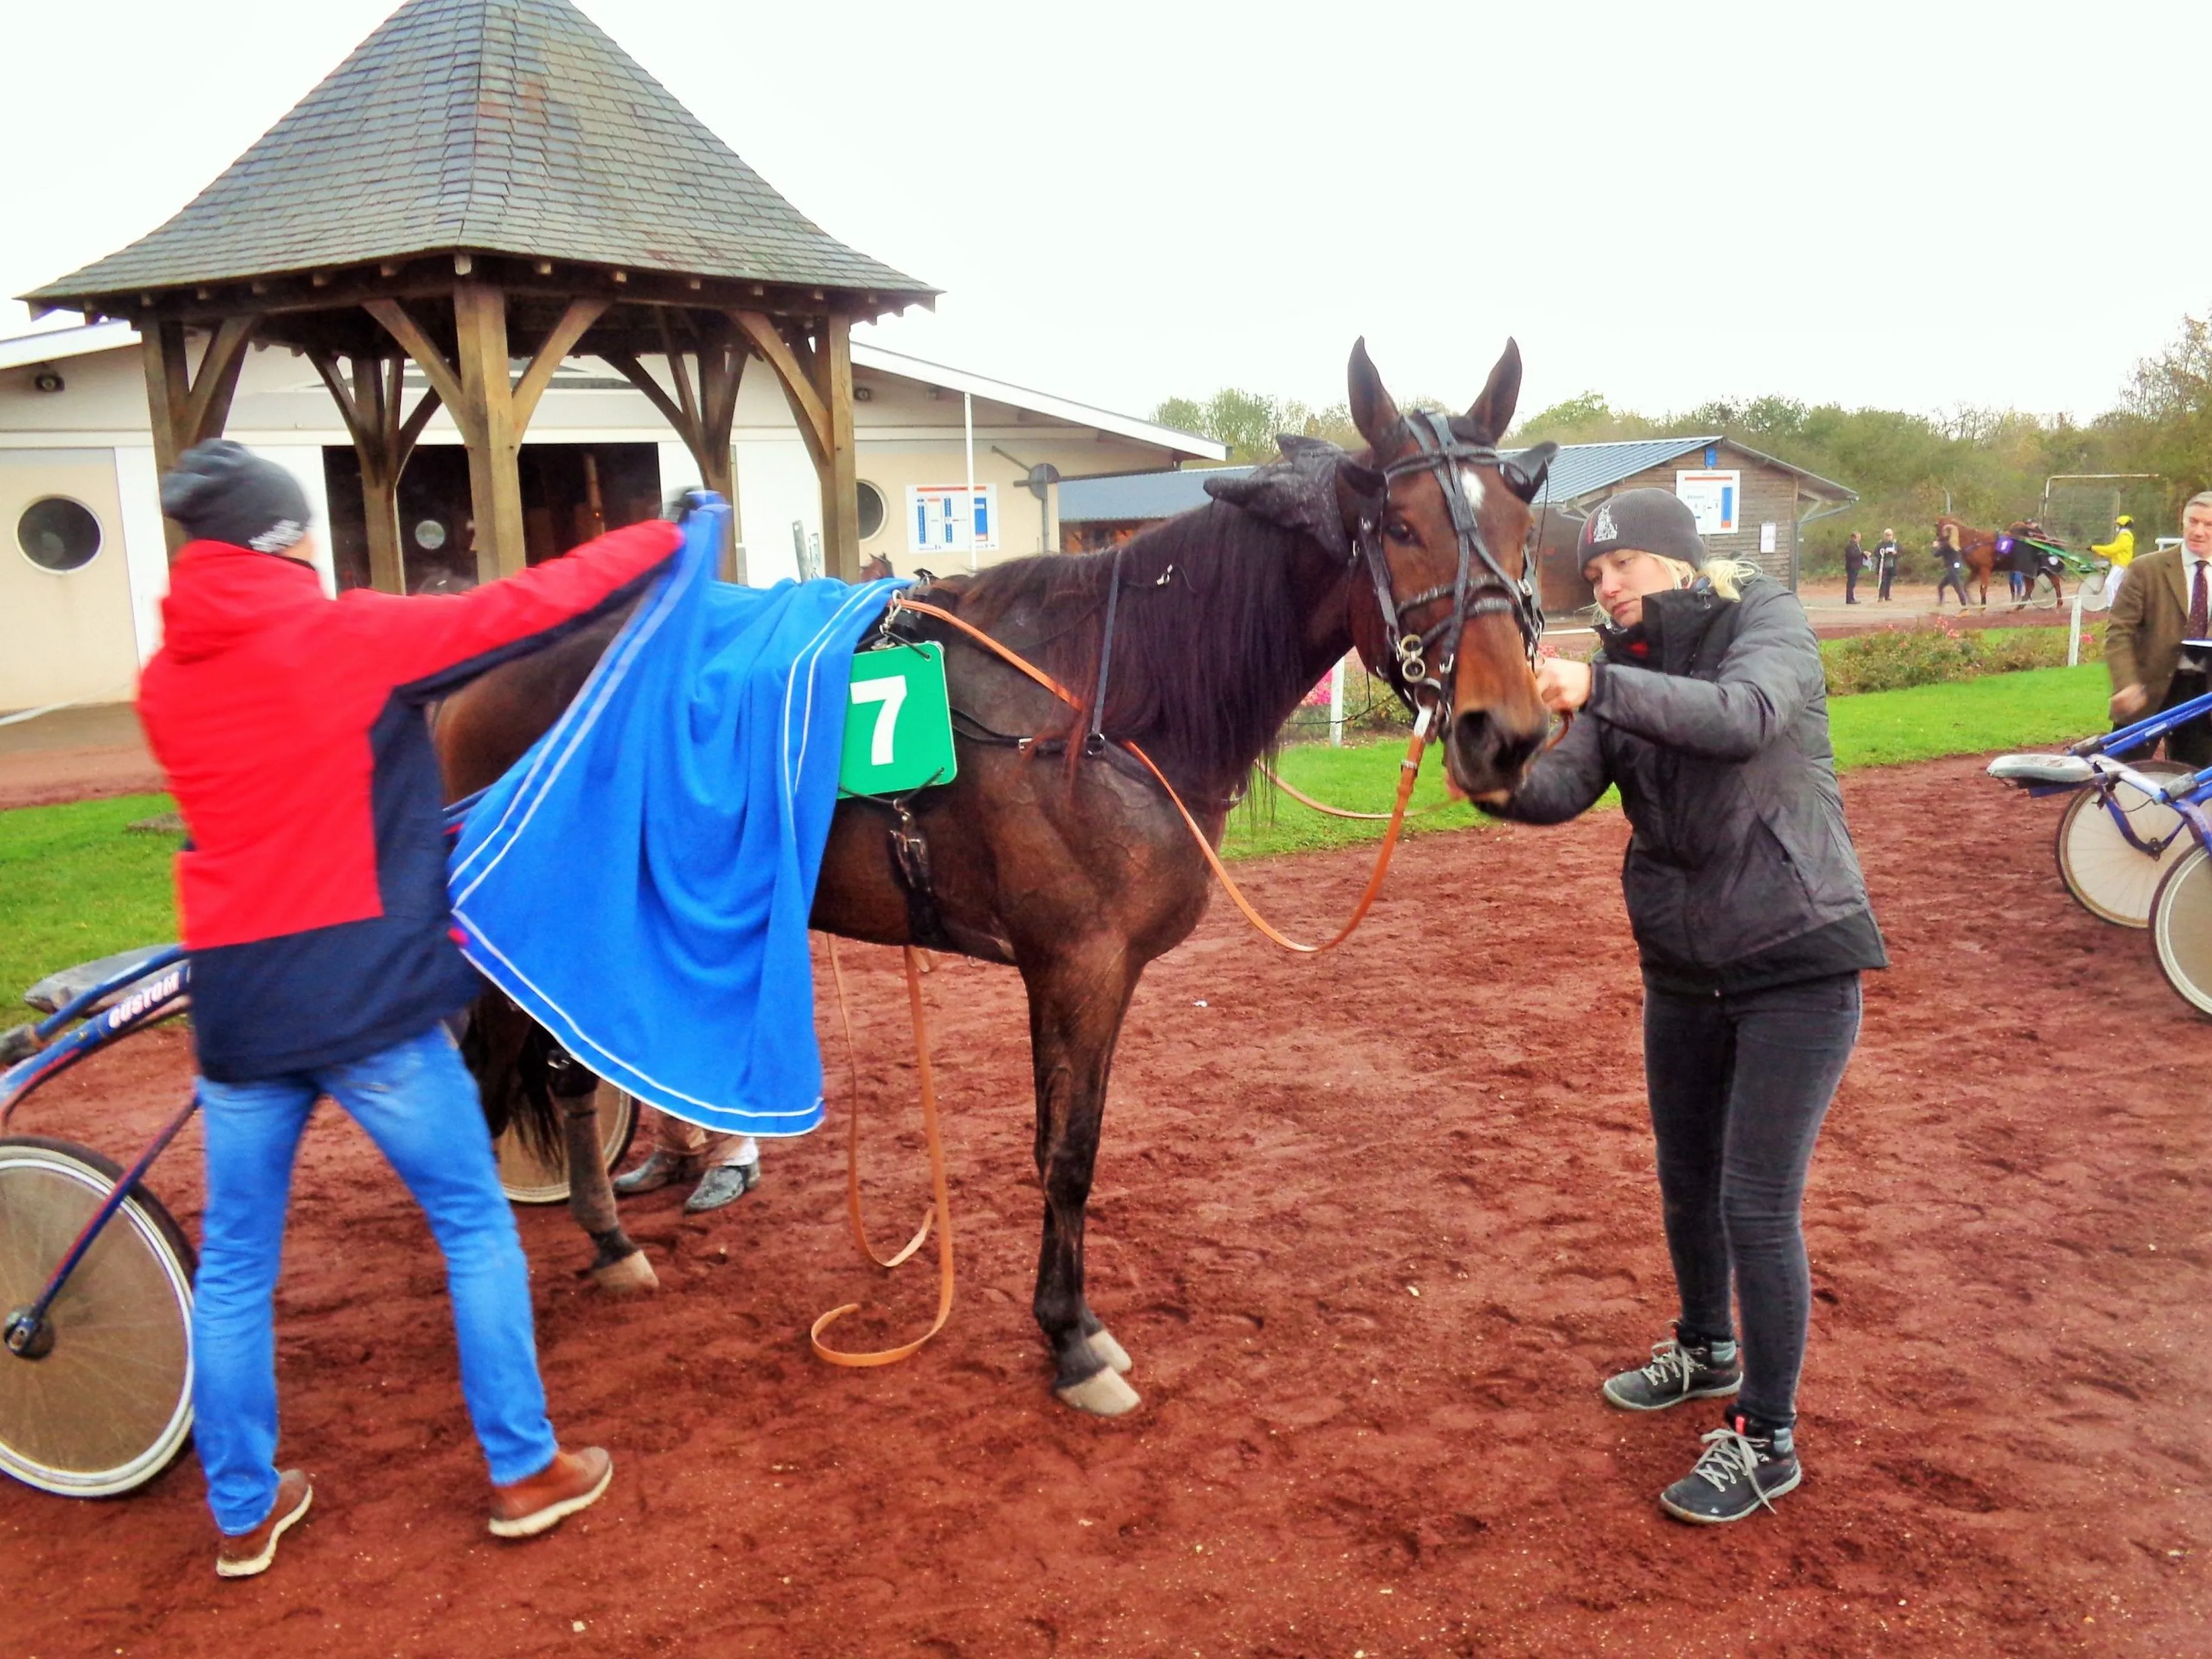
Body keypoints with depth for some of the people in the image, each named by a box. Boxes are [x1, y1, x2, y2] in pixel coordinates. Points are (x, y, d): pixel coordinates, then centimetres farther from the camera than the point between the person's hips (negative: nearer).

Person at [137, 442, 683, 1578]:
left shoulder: (163, 683, 8)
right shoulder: (349, 638, -9)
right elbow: (526, 607, -7)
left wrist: (418, 819, 31)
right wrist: (667, 540, 5)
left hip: (236, 1005, 5)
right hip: (366, 997, -5)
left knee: (233, 1263, 16)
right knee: (475, 1227, 11)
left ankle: (242, 1514, 29)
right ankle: (524, 1472, 19)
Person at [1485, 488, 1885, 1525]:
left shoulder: (1767, 622, -11)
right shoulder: (1626, 665, 4)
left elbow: (1746, 717, -34)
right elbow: (1565, 790, -10)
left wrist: (1600, 688, -45)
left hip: (1797, 962, -6)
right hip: (1683, 963, 7)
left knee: (1756, 1203, -6)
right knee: (1684, 1177, 19)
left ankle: (1767, 1439, 11)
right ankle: (1706, 1351, 43)